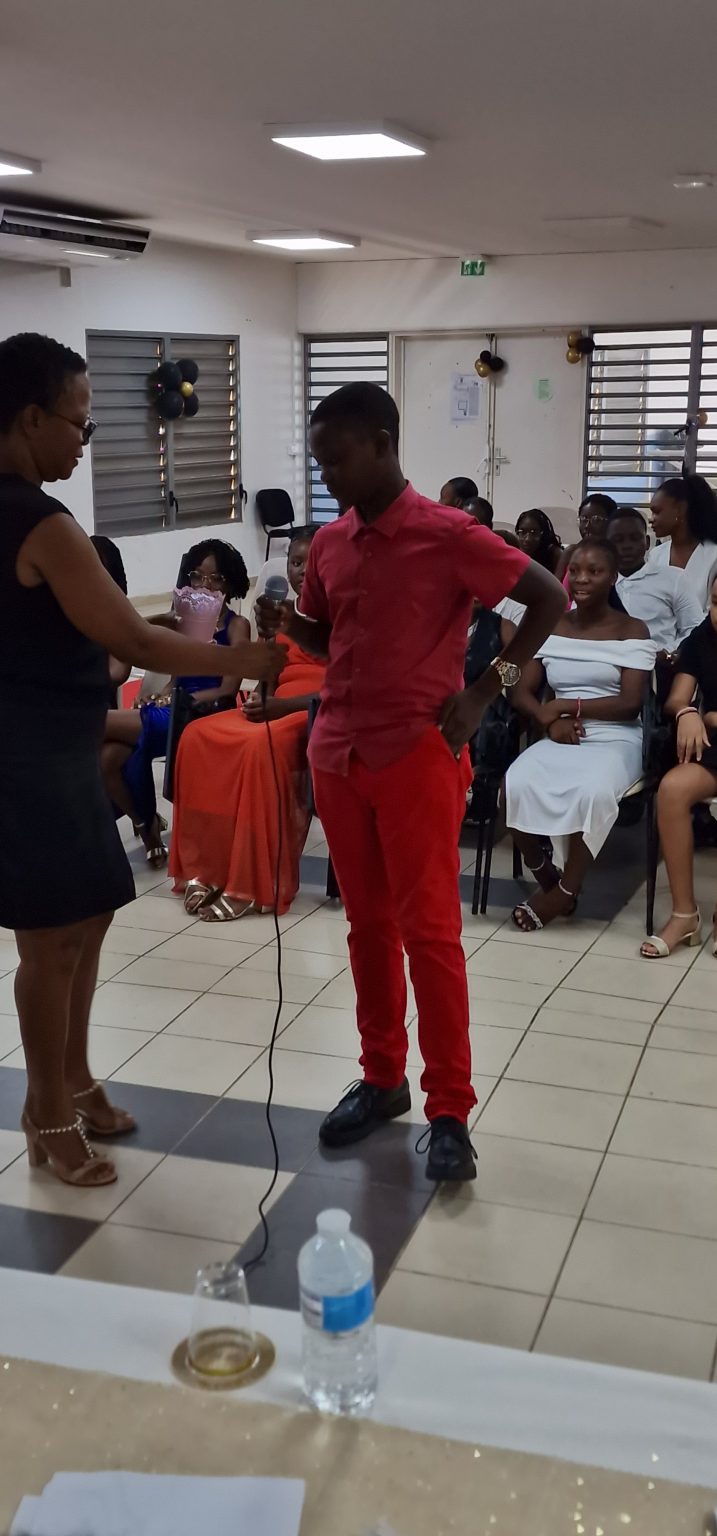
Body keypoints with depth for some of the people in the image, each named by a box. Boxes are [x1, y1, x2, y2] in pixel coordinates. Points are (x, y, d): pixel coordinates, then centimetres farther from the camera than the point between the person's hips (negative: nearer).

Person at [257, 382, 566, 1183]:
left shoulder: (448, 534, -11)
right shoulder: (328, 542, 7)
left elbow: (549, 597, -8)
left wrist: (487, 686, -10)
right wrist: (287, 624, -2)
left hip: (418, 754, -6)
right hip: (337, 753, 6)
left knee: (429, 931, -3)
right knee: (367, 925, 12)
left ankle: (450, 1110, 7)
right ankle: (382, 1079, 26)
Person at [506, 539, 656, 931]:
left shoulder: (632, 630, 1)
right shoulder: (550, 627, 12)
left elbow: (630, 704, -8)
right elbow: (521, 692, 7)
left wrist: (567, 705, -12)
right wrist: (551, 719, -14)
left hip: (616, 739, -3)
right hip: (560, 736, 3)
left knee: (594, 791, -37)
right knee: (516, 784, -29)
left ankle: (566, 889, -14)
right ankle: (546, 877, -5)